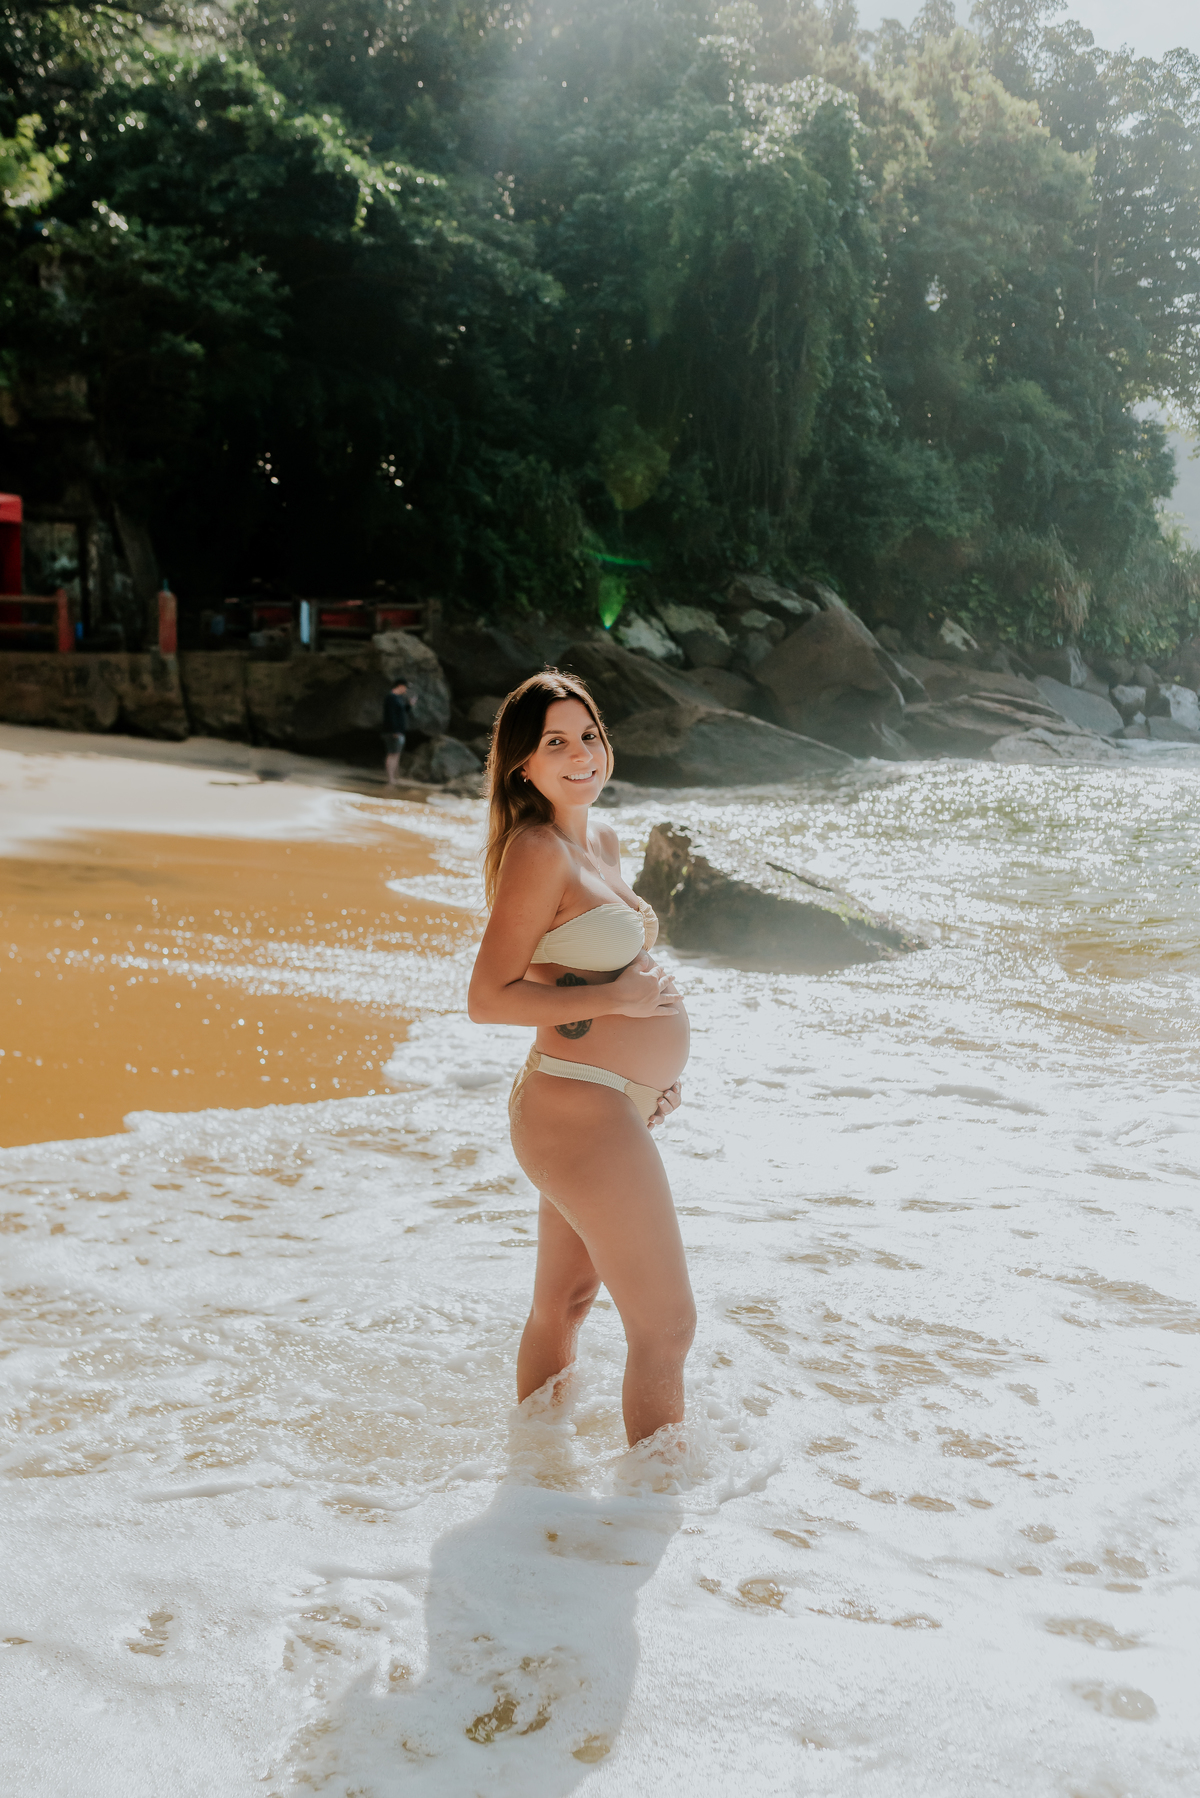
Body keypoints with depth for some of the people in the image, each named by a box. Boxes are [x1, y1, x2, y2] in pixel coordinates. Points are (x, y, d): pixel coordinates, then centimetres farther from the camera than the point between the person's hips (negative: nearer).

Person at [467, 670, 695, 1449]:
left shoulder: (604, 839, 12)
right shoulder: (537, 851, -17)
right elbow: (489, 999, -20)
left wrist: (655, 1061, 12)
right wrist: (617, 999, -20)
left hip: (610, 1105, 9)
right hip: (584, 1112, -9)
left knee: (564, 1302, 22)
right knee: (667, 1325, -3)